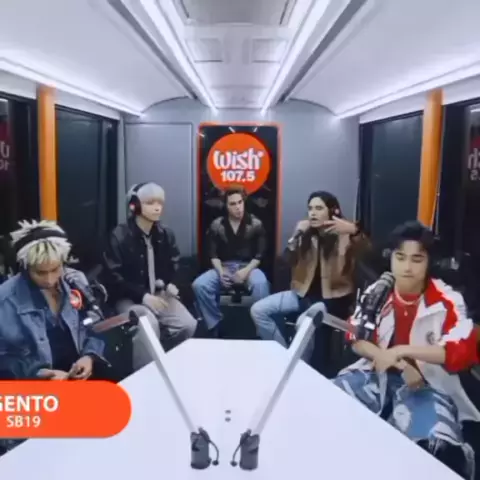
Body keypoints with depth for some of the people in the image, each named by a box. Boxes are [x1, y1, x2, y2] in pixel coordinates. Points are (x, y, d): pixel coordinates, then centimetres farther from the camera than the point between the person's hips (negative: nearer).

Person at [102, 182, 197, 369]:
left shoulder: (166, 234, 6)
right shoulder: (120, 236, -12)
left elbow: (174, 265, 19)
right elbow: (113, 277, -13)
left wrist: (170, 285, -3)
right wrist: (143, 296, -22)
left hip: (159, 294, 5)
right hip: (128, 298, -5)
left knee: (188, 325, -16)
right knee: (149, 324, -33)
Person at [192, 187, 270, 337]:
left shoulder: (255, 224, -1)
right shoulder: (217, 225, 2)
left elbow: (260, 254, -3)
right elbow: (213, 253, 2)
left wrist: (246, 271, -19)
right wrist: (220, 271, -16)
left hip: (249, 266, -2)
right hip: (224, 267, 2)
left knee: (260, 284, -37)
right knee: (199, 285, -25)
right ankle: (215, 325, -7)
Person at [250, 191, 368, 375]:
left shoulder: (345, 233, -6)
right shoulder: (304, 230, 7)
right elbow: (289, 261, 2)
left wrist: (355, 232, -43)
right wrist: (296, 236, -15)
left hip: (333, 297, -5)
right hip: (305, 293, 5)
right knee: (258, 310, -10)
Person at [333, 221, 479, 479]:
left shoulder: (447, 301, -11)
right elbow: (356, 337, 0)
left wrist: (402, 350, -24)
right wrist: (387, 358, -19)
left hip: (428, 382, -3)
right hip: (377, 373, 4)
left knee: (440, 449, -31)